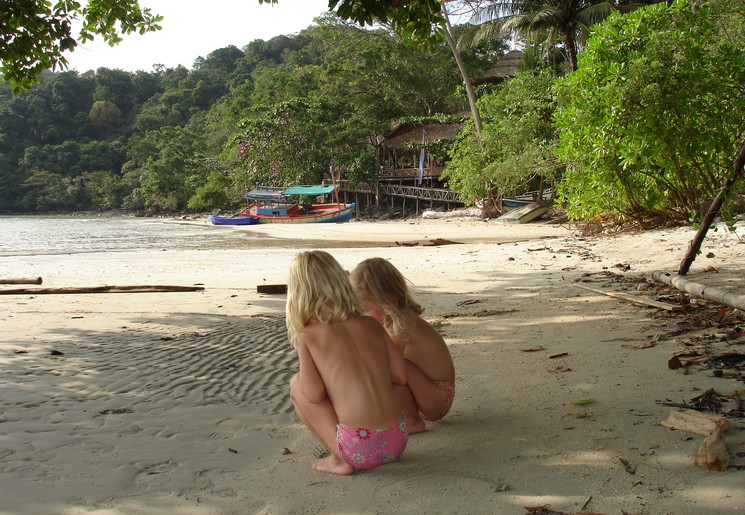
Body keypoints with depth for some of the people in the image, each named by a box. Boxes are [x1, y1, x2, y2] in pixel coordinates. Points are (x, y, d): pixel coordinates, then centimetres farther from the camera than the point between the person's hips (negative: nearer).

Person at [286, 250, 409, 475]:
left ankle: (340, 460, 9)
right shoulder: (372, 324, 7)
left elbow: (314, 394, -10)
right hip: (397, 442, 5)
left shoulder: (307, 337, -3)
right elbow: (400, 376, 7)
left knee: (296, 384, 13)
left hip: (360, 450, -5)